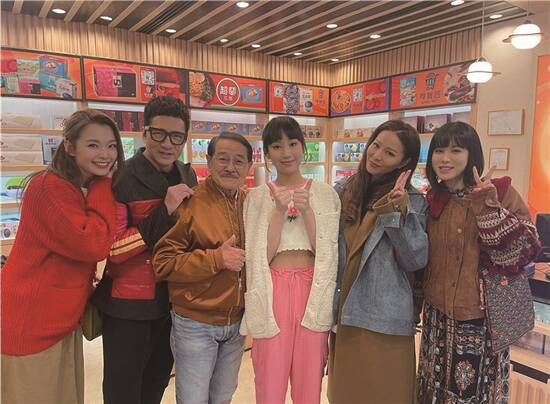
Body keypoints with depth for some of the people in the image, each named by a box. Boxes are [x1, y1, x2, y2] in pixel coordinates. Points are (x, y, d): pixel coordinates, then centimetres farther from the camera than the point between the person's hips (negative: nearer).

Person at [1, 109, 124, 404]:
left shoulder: (92, 188, 6)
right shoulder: (49, 187, -20)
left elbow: (104, 242, 6)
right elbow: (92, 245, -27)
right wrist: (102, 187, -20)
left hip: (64, 321, 8)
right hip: (30, 325, -8)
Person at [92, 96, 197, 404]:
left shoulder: (188, 177, 4)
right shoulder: (120, 178, -15)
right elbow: (110, 248, -20)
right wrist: (164, 211, -26)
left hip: (174, 303, 6)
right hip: (129, 307, -5)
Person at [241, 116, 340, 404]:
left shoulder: (325, 194, 5)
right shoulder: (257, 197, 3)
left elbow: (327, 251, -2)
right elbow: (261, 255, -4)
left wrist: (306, 210, -14)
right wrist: (279, 211, -15)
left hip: (312, 291, 1)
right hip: (271, 291, 0)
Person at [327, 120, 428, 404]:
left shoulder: (412, 200, -5)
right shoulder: (343, 192, 3)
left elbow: (417, 260, -12)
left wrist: (401, 213, -22)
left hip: (385, 319, -3)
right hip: (344, 314, 4)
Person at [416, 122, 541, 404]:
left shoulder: (501, 192, -9)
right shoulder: (432, 199, 3)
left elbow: (525, 250, -17)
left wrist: (488, 209, -25)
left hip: (482, 316, -3)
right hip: (438, 314, 4)